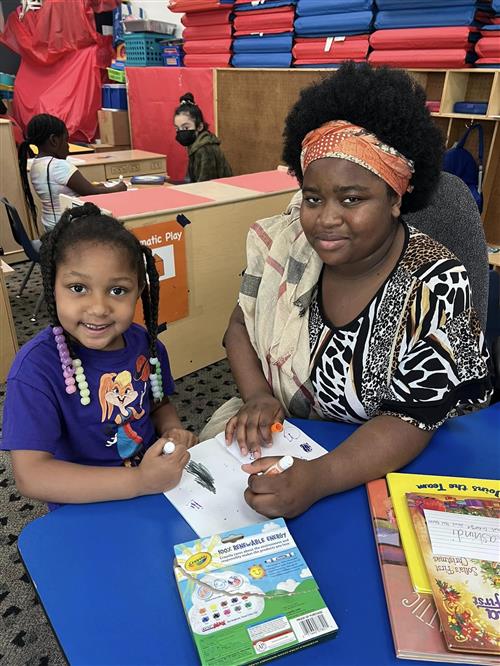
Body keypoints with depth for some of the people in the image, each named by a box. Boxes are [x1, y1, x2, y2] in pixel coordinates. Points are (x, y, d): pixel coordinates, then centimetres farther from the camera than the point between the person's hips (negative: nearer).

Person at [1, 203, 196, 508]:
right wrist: (140, 481, -29)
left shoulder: (145, 344, -5)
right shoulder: (37, 367, -19)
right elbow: (30, 476, -23)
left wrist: (174, 432, -9)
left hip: (157, 479, 5)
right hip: (84, 512, -5)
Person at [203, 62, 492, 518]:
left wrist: (318, 479, -38)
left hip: (381, 462, -3)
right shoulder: (285, 242, -11)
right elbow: (240, 326, 2)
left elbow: (412, 420, -22)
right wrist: (256, 395, -17)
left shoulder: (434, 287, -21)